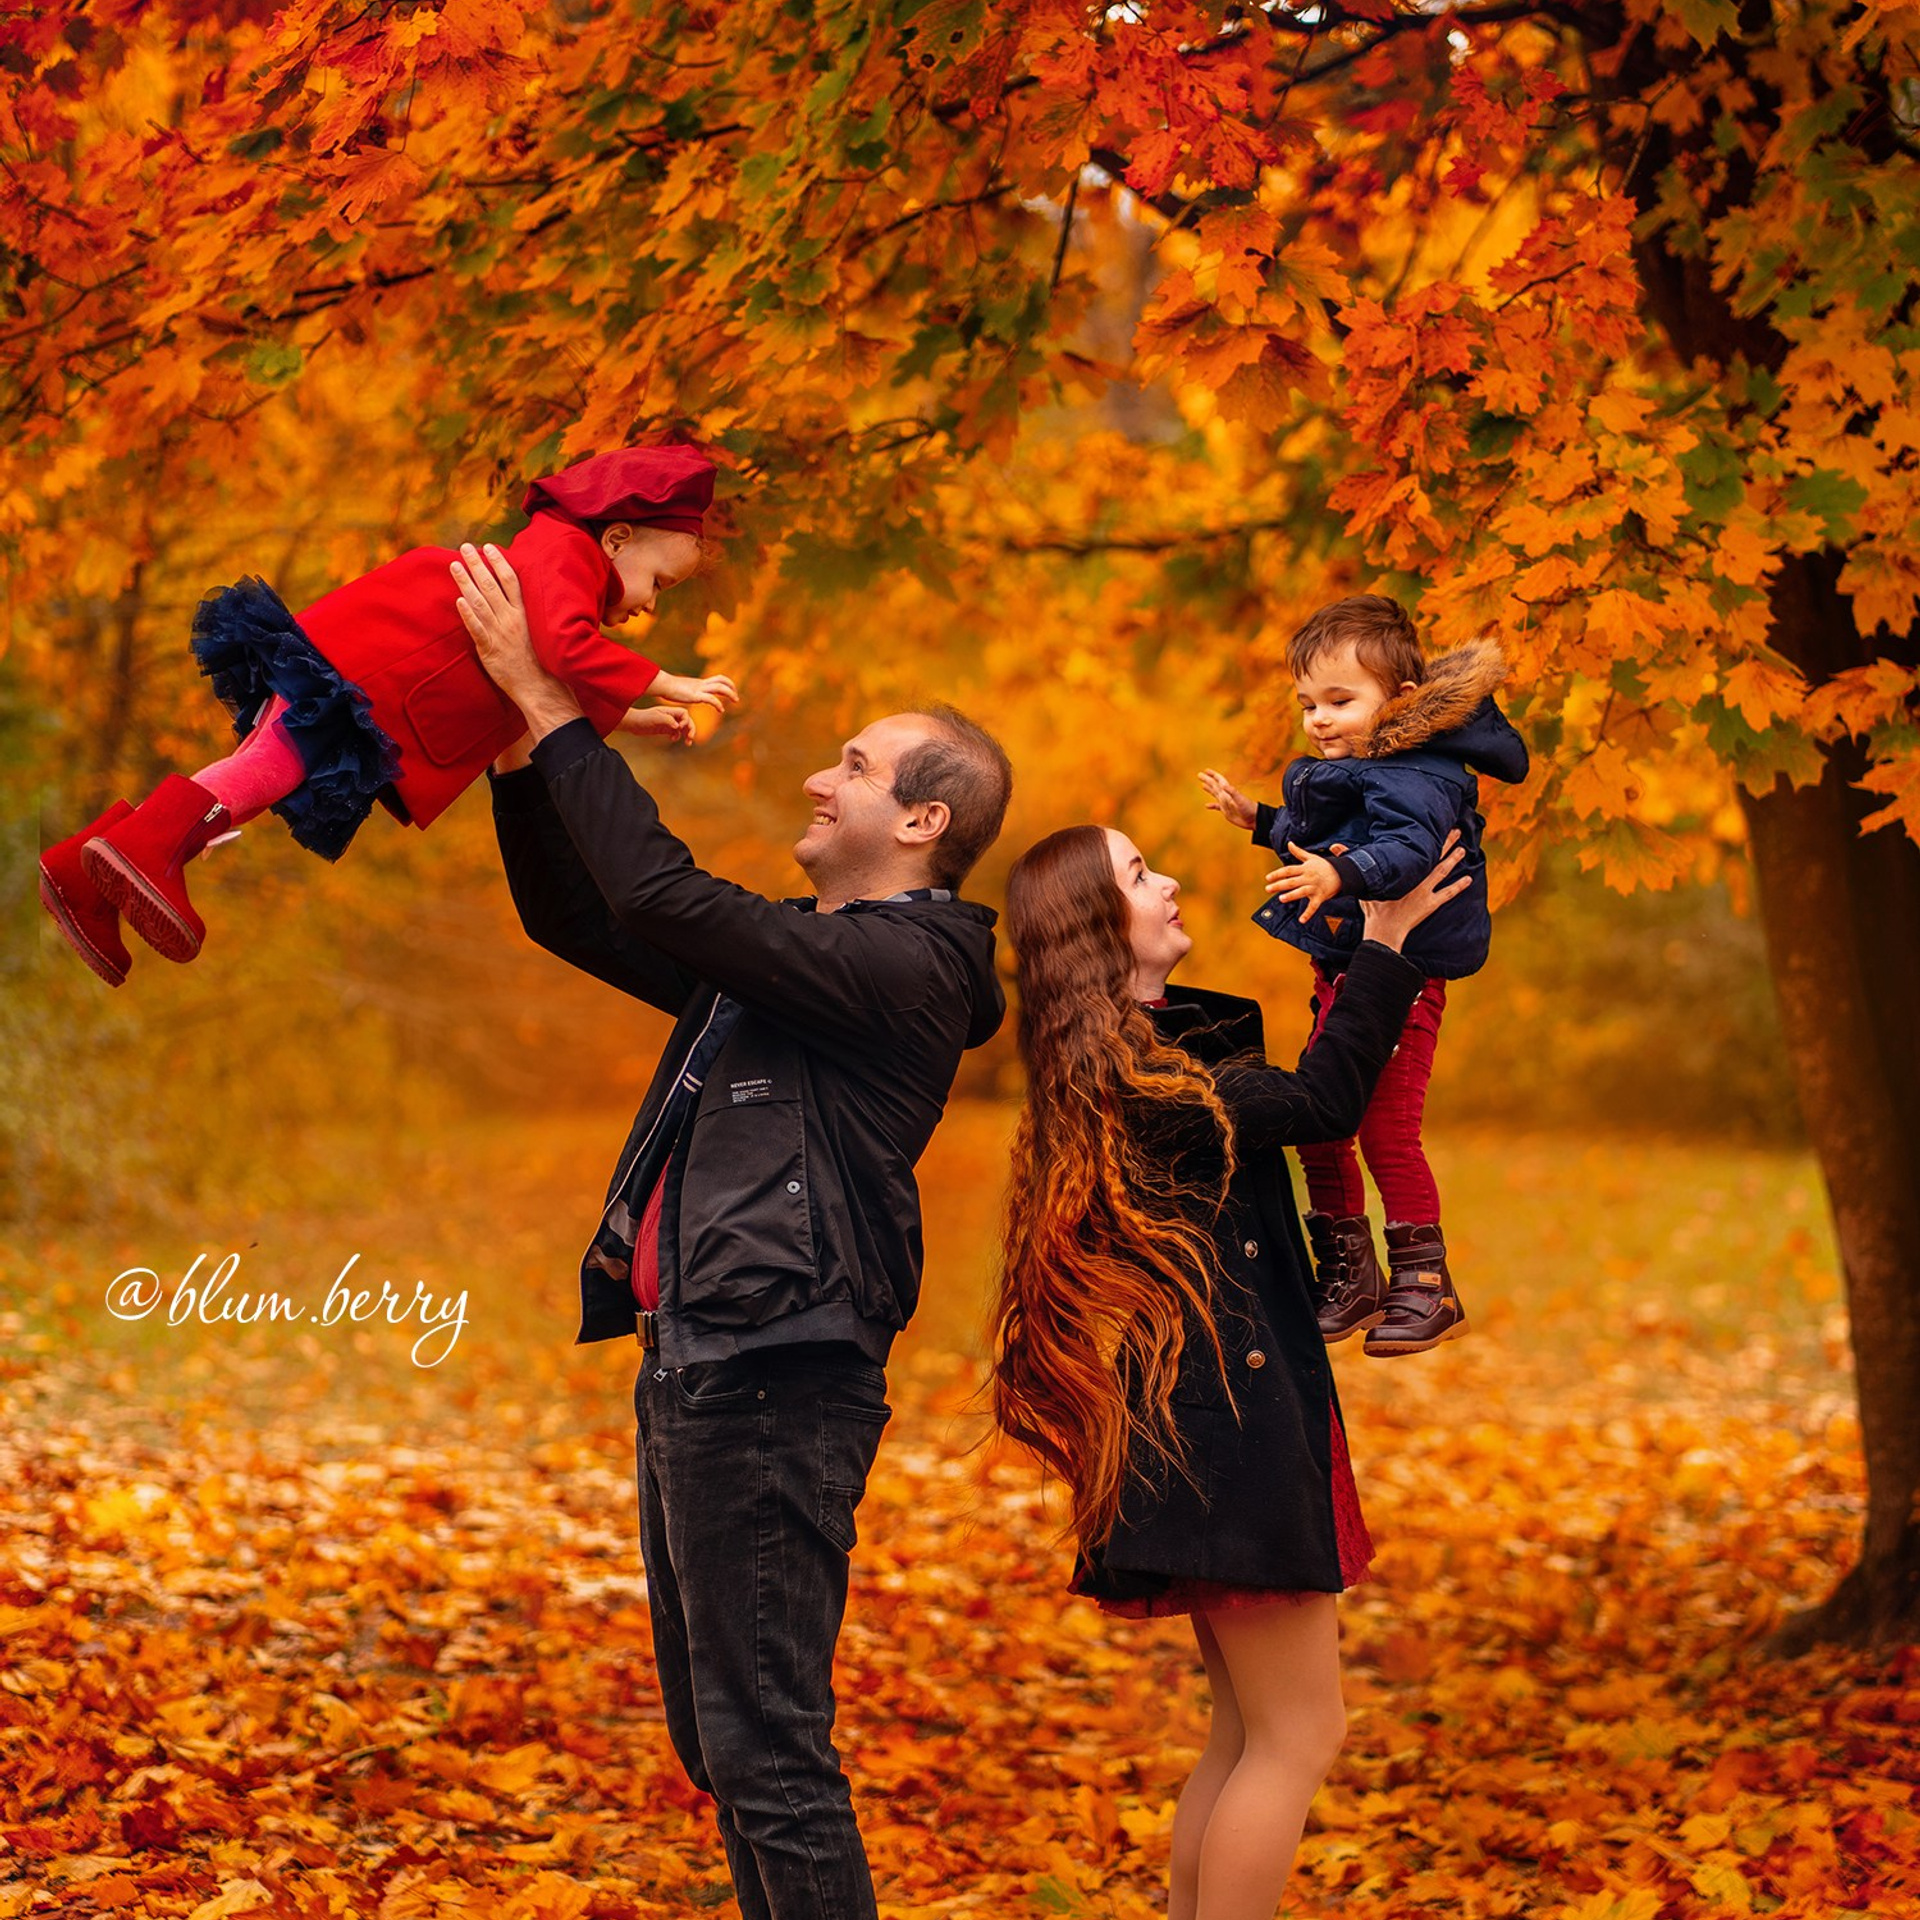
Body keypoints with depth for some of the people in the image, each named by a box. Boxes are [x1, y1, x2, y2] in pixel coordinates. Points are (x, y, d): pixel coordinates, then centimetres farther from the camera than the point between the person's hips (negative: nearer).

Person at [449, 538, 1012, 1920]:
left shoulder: (905, 966, -12)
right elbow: (572, 915, 24)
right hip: (694, 1368, 10)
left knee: (768, 1750, -9)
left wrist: (544, 701, -13)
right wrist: (516, 744, 11)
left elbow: (666, 894, -20)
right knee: (722, 1741, 16)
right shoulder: (782, 957, 18)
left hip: (774, 1379, -10)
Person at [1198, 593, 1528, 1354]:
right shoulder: (1347, 774, 13)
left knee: (1386, 1131, -8)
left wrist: (1339, 875, -53)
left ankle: (1425, 1285, 4)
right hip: (1340, 973, 10)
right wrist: (1257, 820, 37)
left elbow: (1407, 850, -39)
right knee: (1316, 1127, 15)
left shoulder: (1415, 779, -19)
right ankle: (1347, 1275, 29)